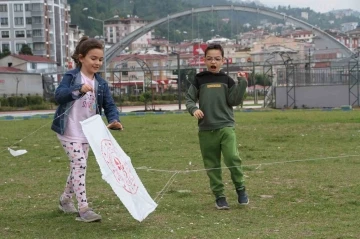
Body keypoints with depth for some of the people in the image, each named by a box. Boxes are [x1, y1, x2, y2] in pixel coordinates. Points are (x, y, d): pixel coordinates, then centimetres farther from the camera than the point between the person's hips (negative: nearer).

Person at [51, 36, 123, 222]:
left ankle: (65, 200, 36)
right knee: (79, 165, -13)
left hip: (87, 133, 6)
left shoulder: (101, 83, 5)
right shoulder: (71, 77, -10)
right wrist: (78, 89, -41)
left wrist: (114, 120, -22)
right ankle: (83, 209, -11)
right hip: (69, 131, -6)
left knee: (78, 167, 15)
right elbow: (58, 95, -25)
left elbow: (109, 105, -1)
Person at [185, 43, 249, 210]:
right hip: (206, 129, 1)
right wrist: (193, 109, -10)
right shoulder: (199, 80, 6)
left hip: (226, 126, -1)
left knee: (232, 157, -18)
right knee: (212, 165, 4)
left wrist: (242, 83, -8)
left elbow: (234, 101, 0)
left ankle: (240, 188, 3)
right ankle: (219, 196, 15)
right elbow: (189, 98, 10)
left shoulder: (227, 80, 6)